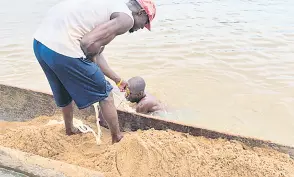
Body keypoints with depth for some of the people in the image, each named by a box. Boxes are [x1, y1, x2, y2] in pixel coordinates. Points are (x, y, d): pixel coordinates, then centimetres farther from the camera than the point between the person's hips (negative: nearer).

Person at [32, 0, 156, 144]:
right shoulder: (126, 18, -3)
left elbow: (95, 54, 27)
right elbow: (89, 44, -18)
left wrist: (118, 80, 37)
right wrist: (91, 56, 6)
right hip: (63, 49, -9)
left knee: (64, 95, 33)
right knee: (104, 95, 12)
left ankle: (69, 130, 55)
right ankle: (117, 139, 29)